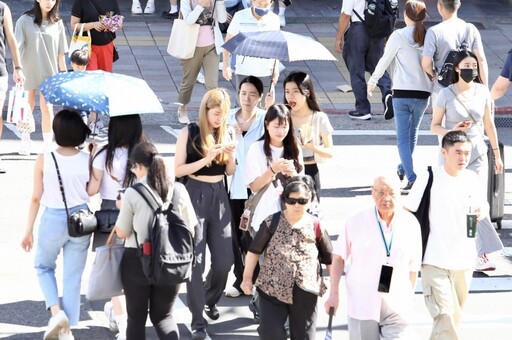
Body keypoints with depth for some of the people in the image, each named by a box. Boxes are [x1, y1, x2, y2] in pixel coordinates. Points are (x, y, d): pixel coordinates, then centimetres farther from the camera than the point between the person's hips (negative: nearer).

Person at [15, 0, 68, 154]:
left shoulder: (57, 23, 1)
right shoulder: (25, 21, -6)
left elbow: (61, 52, 6)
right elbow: (17, 47, -8)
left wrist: (64, 72, 7)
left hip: (49, 72, 1)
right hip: (28, 71, -1)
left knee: (47, 108, -2)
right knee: (27, 107, 9)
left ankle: (48, 143, 6)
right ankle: (25, 140, 24)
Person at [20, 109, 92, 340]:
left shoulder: (44, 161, -13)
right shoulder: (87, 160, -10)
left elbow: (36, 198, -7)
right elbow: (91, 191, 2)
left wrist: (29, 230, 2)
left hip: (53, 220, -2)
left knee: (43, 266, 23)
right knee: (73, 277, 12)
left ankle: (56, 311, 2)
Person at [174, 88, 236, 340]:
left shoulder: (225, 134, 7)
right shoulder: (190, 133, -6)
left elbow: (230, 172, 12)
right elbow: (178, 170, -10)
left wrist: (230, 155, -8)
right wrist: (206, 159, -20)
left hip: (219, 196, 5)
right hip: (195, 195, -5)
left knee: (225, 259, 5)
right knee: (195, 260, -5)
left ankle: (210, 300, 34)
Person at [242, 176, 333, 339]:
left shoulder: (315, 226, 1)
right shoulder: (272, 223, 0)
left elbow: (329, 258, 9)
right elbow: (255, 251, 7)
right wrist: (247, 278, 4)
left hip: (305, 292, 1)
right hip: (272, 287, 0)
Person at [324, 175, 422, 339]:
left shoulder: (411, 224, 1)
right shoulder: (355, 221, -4)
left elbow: (413, 265, 11)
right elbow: (338, 257, 3)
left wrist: (409, 298, 13)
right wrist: (334, 293, -1)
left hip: (397, 309, 1)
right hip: (362, 305, -1)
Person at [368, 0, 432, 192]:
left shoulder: (399, 36, -7)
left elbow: (384, 61, 1)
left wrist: (372, 81, 15)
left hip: (402, 93, -3)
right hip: (423, 93, 3)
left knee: (403, 136, 0)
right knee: (413, 133, 22)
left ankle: (411, 178, -13)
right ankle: (403, 169, 37)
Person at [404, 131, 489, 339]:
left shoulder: (471, 179, 3)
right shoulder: (429, 178, -9)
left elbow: (483, 204, 19)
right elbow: (407, 212, -2)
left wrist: (482, 211, -5)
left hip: (464, 261, 5)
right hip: (434, 261, -5)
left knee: (455, 316, 14)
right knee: (445, 316, -16)